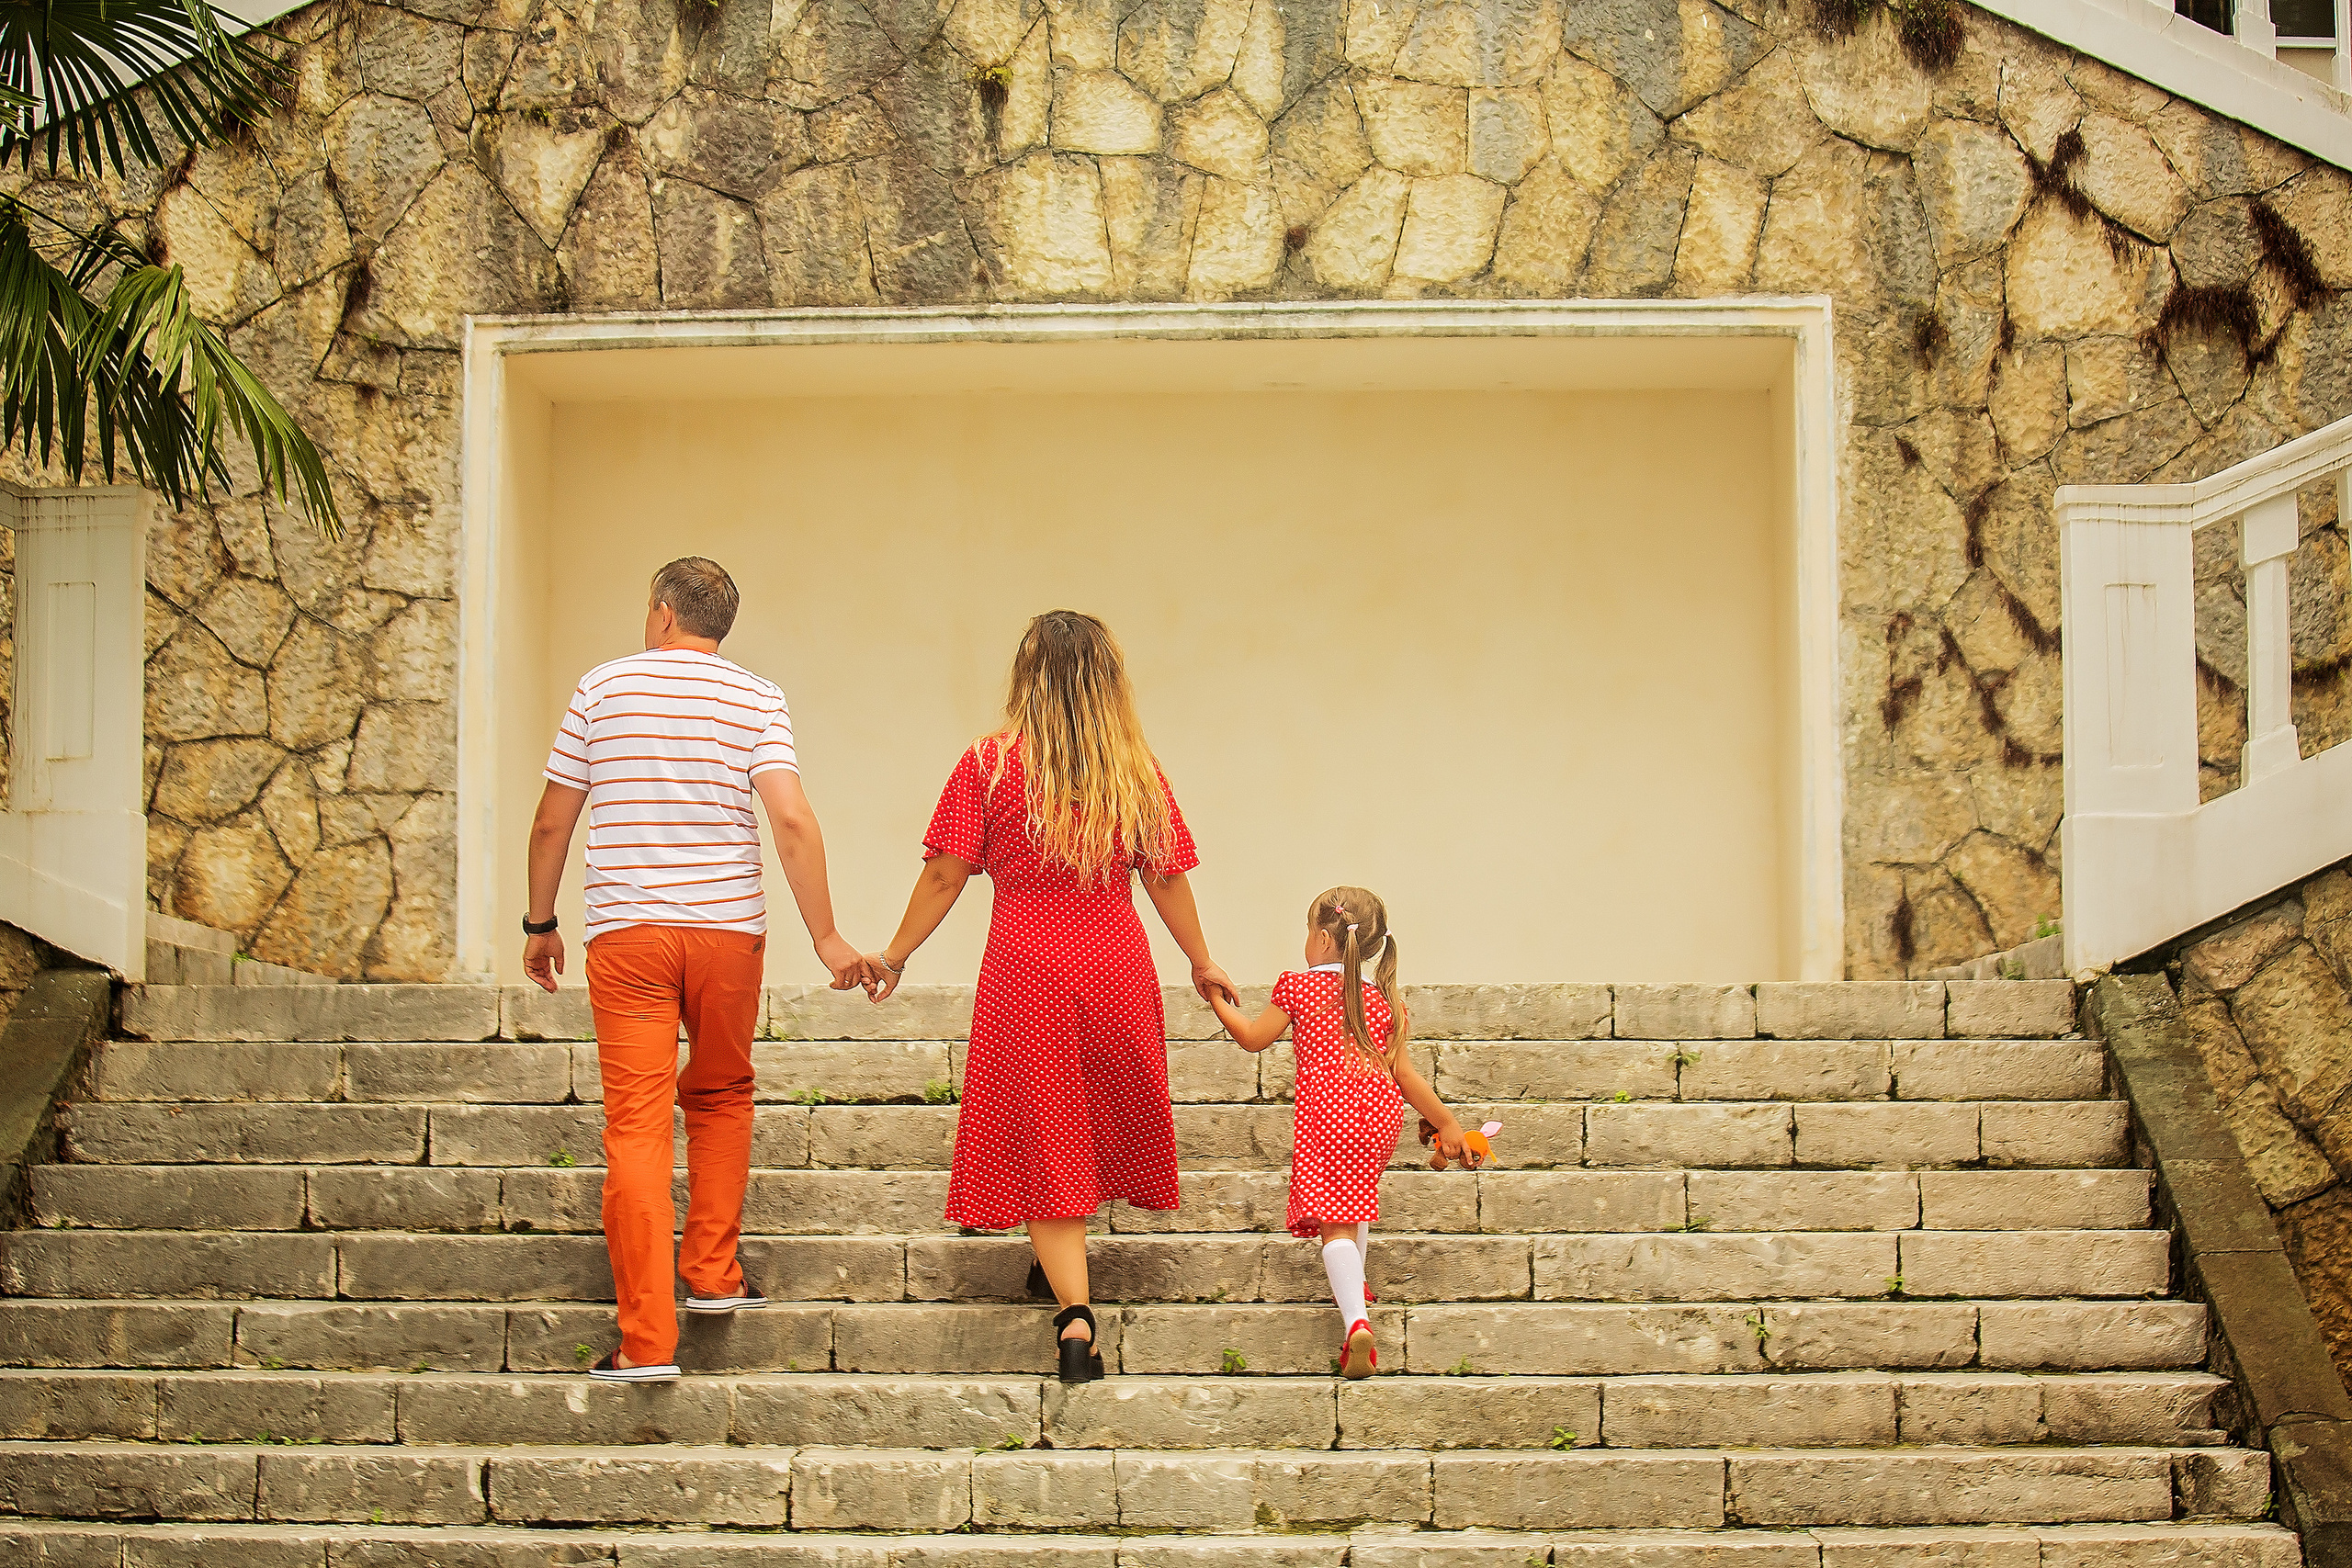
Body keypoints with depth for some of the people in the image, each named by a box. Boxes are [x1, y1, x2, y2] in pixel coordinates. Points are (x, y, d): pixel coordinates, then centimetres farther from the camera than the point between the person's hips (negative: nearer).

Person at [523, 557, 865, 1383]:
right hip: (729, 928, 1)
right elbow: (792, 821, -9)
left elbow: (551, 824, 7)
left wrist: (540, 925, 19)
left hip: (625, 934, -1)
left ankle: (647, 1339, -7)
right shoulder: (757, 700, 3)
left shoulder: (602, 688, 5)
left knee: (636, 1128, -3)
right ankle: (711, 1273, 24)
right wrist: (825, 937, -6)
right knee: (721, 1098, 24)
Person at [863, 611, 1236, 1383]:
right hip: (1117, 969, 2)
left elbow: (944, 876, -5)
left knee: (1042, 1144, 1)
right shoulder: (1137, 770, 2)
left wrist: (894, 956, 7)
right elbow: (1168, 878, 7)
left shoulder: (989, 764, -5)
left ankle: (1074, 1312, -10)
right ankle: (1069, 1260, 32)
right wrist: (1202, 963, 21)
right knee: (1101, 1115, 22)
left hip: (1025, 972, -2)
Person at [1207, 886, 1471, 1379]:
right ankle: (1352, 1287, 44)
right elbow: (1403, 1074, 13)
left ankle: (1356, 1321, -28)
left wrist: (1217, 999, 29)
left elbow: (1252, 1037, 13)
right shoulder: (1384, 999, 15)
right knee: (1356, 1201, 31)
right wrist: (1446, 1122, 21)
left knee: (1336, 1223, -10)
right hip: (1381, 1115, 4)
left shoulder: (1298, 988, 5)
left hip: (1324, 1112, -4)